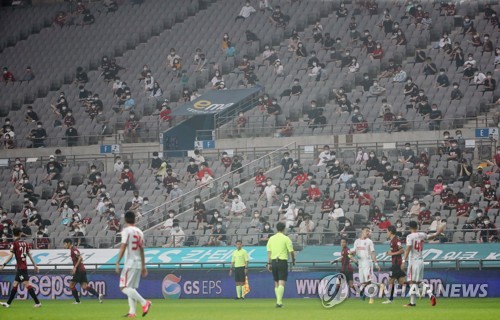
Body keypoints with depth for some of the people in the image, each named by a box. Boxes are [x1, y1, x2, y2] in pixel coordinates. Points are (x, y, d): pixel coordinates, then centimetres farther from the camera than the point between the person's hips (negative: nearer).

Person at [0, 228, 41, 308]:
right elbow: (29, 254, 13)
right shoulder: (24, 243, 9)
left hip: (20, 267, -8)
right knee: (15, 284, 14)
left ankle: (37, 302, -16)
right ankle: (8, 303, 21)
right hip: (24, 267, 8)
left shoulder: (14, 244, -10)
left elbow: (10, 255, -17)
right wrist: (35, 265, 19)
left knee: (27, 284, -10)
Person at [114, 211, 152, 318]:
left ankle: (144, 302, -22)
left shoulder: (126, 230, -8)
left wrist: (117, 263, -15)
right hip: (139, 263, 8)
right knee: (131, 288, 11)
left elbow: (123, 248, -15)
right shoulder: (139, 232, 14)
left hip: (130, 263, -8)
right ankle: (132, 312, 3)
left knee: (124, 287, -9)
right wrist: (143, 266, 22)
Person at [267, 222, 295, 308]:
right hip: (283, 261, -5)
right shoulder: (286, 239, -6)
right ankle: (279, 301, -20)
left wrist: (269, 263, 9)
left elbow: (269, 252, 7)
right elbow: (291, 251, -5)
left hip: (274, 261, 5)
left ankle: (278, 301, 18)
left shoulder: (271, 239, 7)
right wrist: (293, 260, 13)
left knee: (276, 283, 14)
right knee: (281, 283, -8)